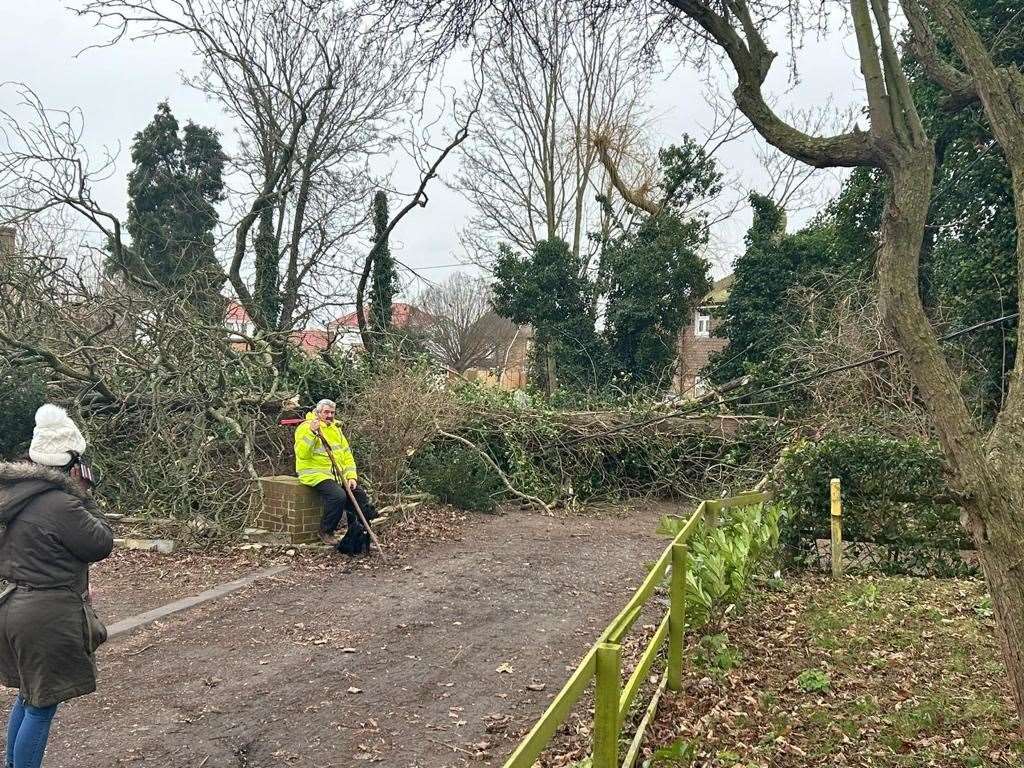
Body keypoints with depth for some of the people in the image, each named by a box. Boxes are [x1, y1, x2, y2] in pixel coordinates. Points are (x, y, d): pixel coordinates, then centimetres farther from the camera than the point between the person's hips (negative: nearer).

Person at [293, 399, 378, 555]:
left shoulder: (336, 429, 17)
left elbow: (347, 455, 15)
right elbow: (302, 454, -20)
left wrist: (351, 476, 1)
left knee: (358, 494, -10)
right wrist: (312, 432, -30)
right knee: (338, 495, -29)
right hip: (315, 473, -7)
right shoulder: (305, 427, -6)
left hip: (337, 473, 7)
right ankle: (326, 532, -8)